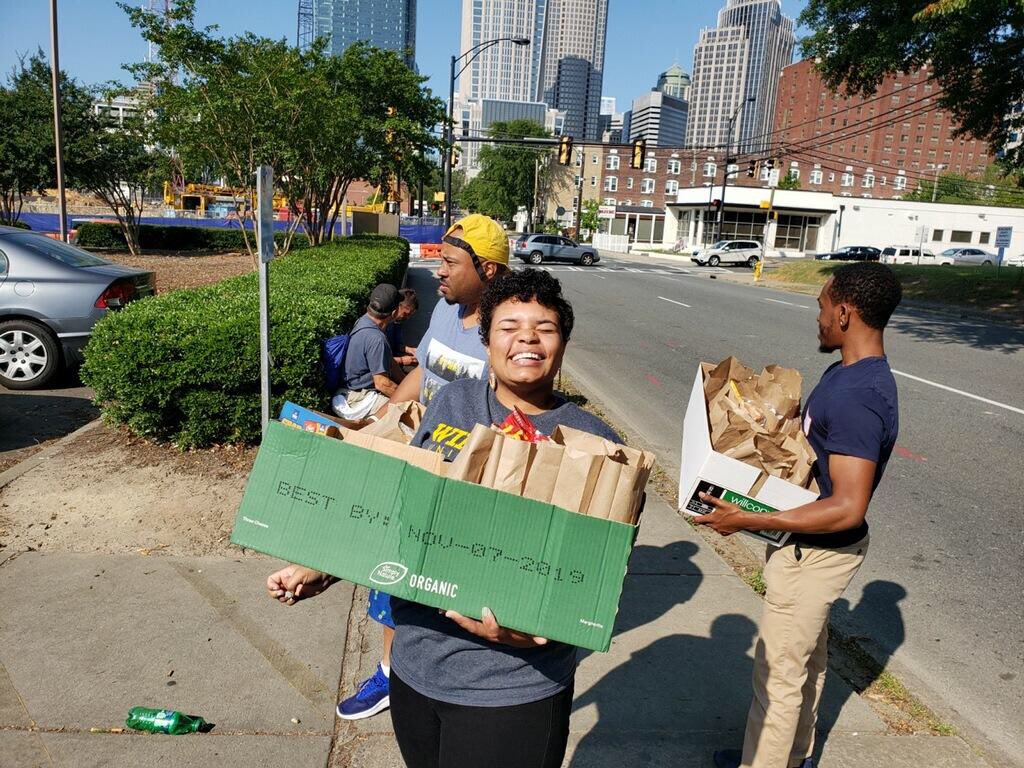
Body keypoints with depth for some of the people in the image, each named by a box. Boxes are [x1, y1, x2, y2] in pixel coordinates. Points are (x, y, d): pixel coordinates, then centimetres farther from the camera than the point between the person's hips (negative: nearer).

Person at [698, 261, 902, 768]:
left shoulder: (857, 397, -29)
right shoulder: (849, 371, 3)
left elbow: (847, 508, -32)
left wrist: (749, 521, -31)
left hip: (814, 553, -10)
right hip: (815, 548, 10)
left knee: (779, 671, 6)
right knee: (807, 658, 25)